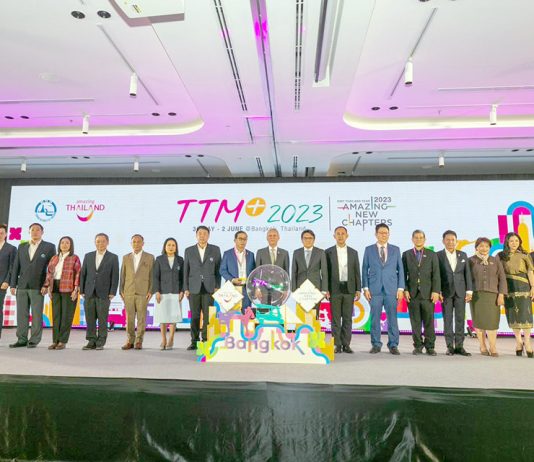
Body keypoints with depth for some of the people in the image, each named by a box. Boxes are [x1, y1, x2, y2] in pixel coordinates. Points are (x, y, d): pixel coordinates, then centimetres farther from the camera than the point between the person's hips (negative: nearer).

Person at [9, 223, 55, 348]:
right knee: (21, 314, 5)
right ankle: (22, 340, 12)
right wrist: (13, 285, 4)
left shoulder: (49, 247, 0)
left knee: (37, 314, -2)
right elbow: (16, 266, 11)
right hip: (22, 285, 4)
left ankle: (34, 340, 5)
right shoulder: (22, 246, 12)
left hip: (38, 286, -4)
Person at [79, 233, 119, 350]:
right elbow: (83, 274, 10)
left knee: (102, 319, 0)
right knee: (90, 319, 4)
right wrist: (82, 291, 4)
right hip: (89, 293, 3)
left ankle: (100, 343, 8)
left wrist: (112, 293, -8)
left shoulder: (113, 257, 2)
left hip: (104, 293, -3)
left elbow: (115, 277, -2)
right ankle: (91, 341, 11)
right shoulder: (88, 256, 11)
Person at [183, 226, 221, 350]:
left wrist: (217, 287, -1)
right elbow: (186, 271, 7)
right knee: (194, 316, 3)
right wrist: (186, 288, 2)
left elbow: (218, 270, 5)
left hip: (209, 288, -1)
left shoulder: (215, 250, 5)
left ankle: (206, 340, 6)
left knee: (208, 316, -2)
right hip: (194, 288, 1)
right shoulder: (189, 251, 7)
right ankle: (194, 341, 11)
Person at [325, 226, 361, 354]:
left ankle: (346, 344, 11)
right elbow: (325, 272, 2)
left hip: (349, 289, 2)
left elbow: (357, 272, 8)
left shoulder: (353, 252, 8)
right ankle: (337, 345, 8)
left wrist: (358, 290, 1)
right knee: (335, 318, 2)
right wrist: (325, 289, -5)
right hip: (334, 289, -1)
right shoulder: (328, 252, 3)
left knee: (347, 318, 4)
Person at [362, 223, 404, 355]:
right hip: (375, 290, 0)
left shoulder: (395, 250, 10)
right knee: (375, 319, 2)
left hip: (391, 289, 0)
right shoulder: (369, 250, 7)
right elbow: (365, 269, 6)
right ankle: (376, 345, 12)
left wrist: (401, 288, 0)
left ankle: (393, 345, 10)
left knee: (392, 318, 1)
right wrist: (365, 288, -2)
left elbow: (400, 270, 8)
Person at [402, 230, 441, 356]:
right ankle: (418, 346, 11)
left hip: (428, 293, 0)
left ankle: (430, 346, 8)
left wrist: (436, 291, -7)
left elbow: (436, 275, 3)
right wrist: (405, 290, -4)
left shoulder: (432, 255, 9)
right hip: (412, 293, 1)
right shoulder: (406, 254, 10)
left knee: (429, 321, 0)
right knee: (415, 322, 3)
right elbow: (404, 274, 6)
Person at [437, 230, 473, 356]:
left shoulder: (463, 255, 11)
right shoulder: (438, 255, 1)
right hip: (446, 292, -2)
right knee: (447, 320, 1)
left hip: (460, 291, 3)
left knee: (460, 319, 3)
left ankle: (459, 346, 9)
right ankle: (450, 346, 7)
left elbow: (467, 273, 8)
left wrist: (469, 291, 1)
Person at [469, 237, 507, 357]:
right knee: (479, 320, 2)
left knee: (492, 321, -5)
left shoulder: (495, 260, 8)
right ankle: (482, 346, 16)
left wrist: (501, 295, -5)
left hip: (492, 295, 1)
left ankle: (493, 347, 8)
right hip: (477, 294, -1)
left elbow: (502, 278, 4)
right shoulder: (471, 261, 4)